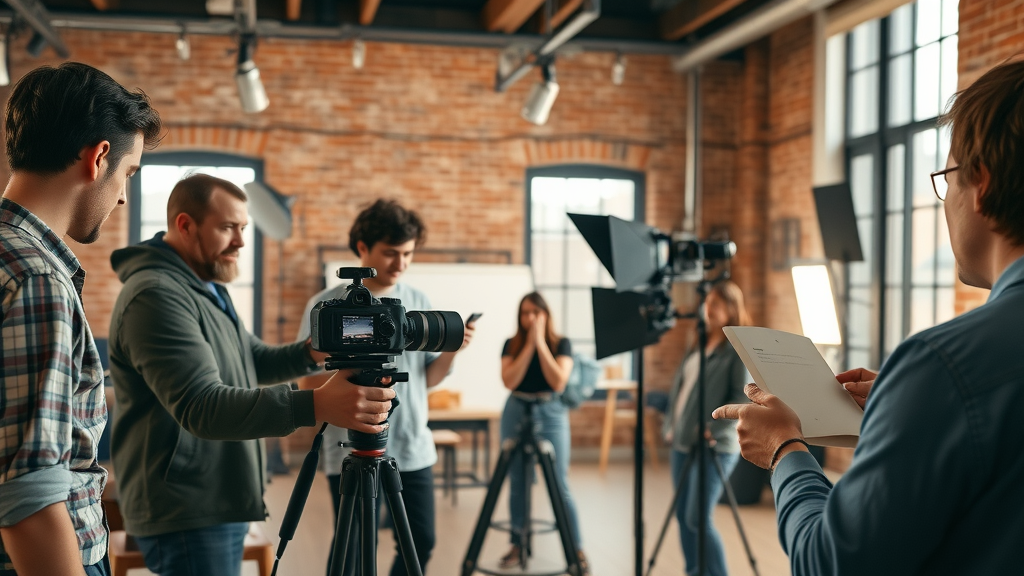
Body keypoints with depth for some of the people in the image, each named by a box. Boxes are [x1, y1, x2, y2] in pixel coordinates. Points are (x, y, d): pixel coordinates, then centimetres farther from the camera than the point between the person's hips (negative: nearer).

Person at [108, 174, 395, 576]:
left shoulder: (205, 287, 12)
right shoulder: (156, 296, -21)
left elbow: (253, 362, 19)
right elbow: (202, 408, -31)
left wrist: (311, 353, -2)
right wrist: (317, 405, -42)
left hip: (221, 508, 10)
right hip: (186, 517, -10)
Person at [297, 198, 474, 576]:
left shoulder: (419, 303, 7)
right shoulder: (328, 306, -7)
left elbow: (429, 379, 10)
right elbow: (308, 384, -7)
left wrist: (450, 351, -9)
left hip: (413, 449, 4)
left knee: (421, 542, 11)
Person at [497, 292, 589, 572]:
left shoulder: (561, 344, 1)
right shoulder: (511, 344, 4)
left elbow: (558, 382, -13)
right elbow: (509, 381, -10)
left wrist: (540, 343, -13)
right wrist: (529, 345, -11)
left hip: (551, 412, -2)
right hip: (517, 411, 2)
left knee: (560, 485, -6)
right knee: (517, 483, 5)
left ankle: (577, 549, 2)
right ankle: (518, 544, 19)